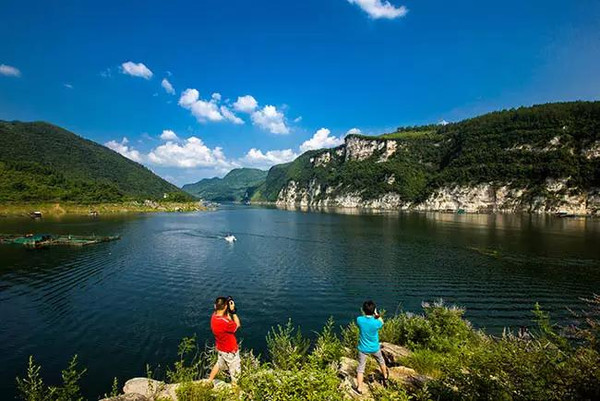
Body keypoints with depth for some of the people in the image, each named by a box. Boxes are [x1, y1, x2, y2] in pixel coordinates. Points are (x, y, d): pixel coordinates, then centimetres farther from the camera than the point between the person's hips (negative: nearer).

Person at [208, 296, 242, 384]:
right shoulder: (224, 322, -39)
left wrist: (229, 311, -10)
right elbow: (237, 325, -21)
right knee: (235, 370, 17)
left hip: (220, 347, 8)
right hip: (230, 351, -8)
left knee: (219, 364, 34)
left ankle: (209, 381, 49)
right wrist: (233, 311, -21)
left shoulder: (214, 316, -13)